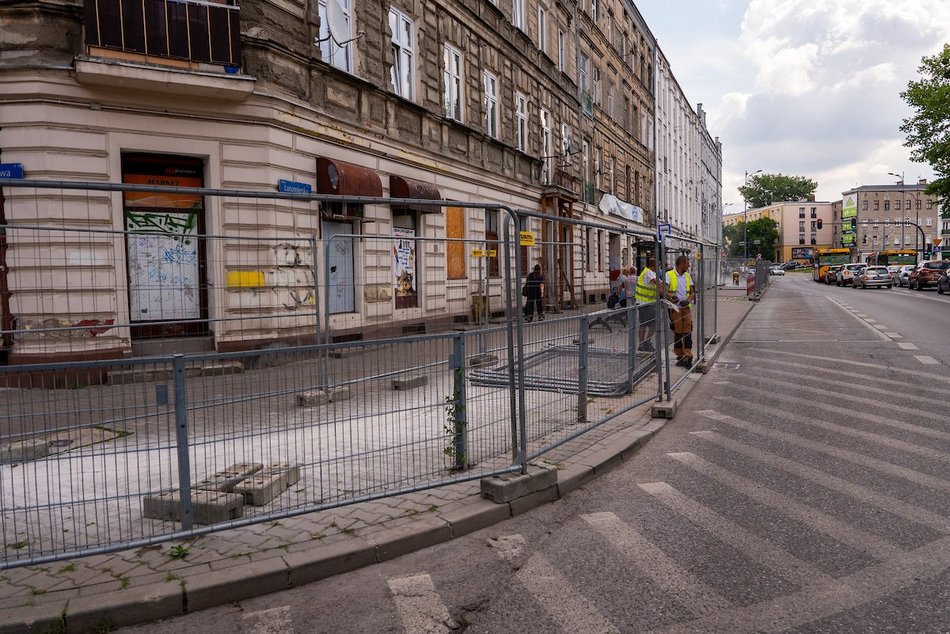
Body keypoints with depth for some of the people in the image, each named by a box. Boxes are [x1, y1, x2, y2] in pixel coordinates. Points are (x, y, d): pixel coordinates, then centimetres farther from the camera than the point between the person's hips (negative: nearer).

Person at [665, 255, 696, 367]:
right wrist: (671, 296, -34)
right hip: (675, 308, -4)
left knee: (687, 332, -2)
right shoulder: (669, 275, -5)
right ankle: (680, 356, 14)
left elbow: (692, 292, 12)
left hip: (686, 307, 4)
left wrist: (688, 300, -8)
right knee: (677, 333, 2)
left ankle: (688, 357, -1)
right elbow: (664, 290, -15)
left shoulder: (687, 276, 12)